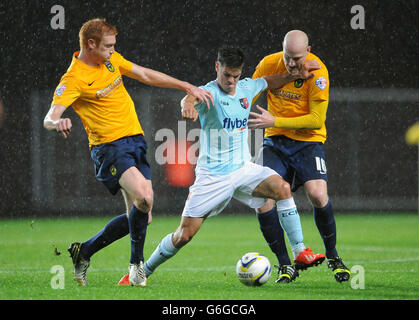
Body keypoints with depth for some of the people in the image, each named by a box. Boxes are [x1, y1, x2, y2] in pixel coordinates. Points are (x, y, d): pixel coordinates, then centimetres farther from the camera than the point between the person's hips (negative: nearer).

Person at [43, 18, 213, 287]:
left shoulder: (111, 60, 10)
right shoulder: (74, 79, -13)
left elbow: (146, 75, 21)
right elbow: (49, 119, -23)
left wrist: (188, 87, 18)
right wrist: (58, 123, -47)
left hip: (136, 141, 8)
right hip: (109, 146, -8)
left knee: (139, 218, 3)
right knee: (144, 197, -30)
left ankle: (84, 252, 21)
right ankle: (137, 262, -8)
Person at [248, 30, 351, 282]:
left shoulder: (317, 72, -16)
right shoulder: (269, 64, -5)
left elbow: (316, 120, -17)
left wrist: (275, 121, -21)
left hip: (308, 141, -3)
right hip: (275, 141, 3)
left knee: (317, 194, -23)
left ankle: (332, 256, 2)